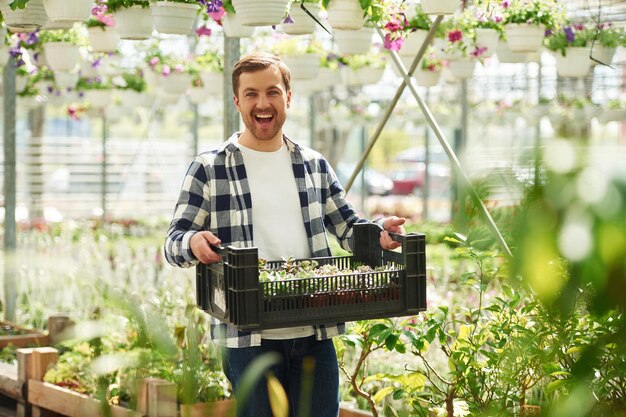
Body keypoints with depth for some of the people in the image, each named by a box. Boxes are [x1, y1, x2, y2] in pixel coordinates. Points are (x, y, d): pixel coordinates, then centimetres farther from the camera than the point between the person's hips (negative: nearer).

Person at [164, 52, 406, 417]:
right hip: (248, 337, -3)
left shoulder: (314, 165, 14)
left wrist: (378, 231, -5)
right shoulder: (209, 169, 3)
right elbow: (174, 240, 1)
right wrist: (193, 243, -24)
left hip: (315, 335, 3)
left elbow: (348, 227, 18)